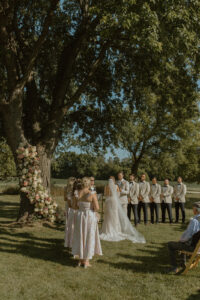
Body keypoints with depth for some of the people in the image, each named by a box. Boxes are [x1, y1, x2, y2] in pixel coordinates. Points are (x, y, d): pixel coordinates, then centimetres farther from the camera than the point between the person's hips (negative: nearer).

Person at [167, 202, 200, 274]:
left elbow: (187, 235, -24)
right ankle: (183, 265, 37)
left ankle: (175, 267, 15)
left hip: (192, 246, -8)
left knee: (170, 244, 11)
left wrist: (181, 239, -1)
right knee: (181, 243, 34)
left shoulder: (194, 221, -27)